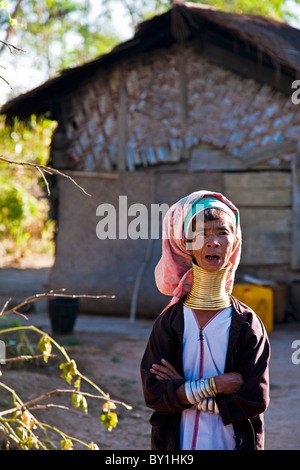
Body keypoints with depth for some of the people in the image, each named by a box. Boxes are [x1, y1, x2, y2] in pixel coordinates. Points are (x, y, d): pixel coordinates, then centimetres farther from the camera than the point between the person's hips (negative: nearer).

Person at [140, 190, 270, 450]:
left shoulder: (248, 324, -7)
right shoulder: (170, 321, -6)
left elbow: (255, 399, -14)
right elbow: (153, 393, -12)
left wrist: (183, 391, -14)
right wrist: (214, 385, -20)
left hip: (234, 443, 0)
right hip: (178, 443, 0)